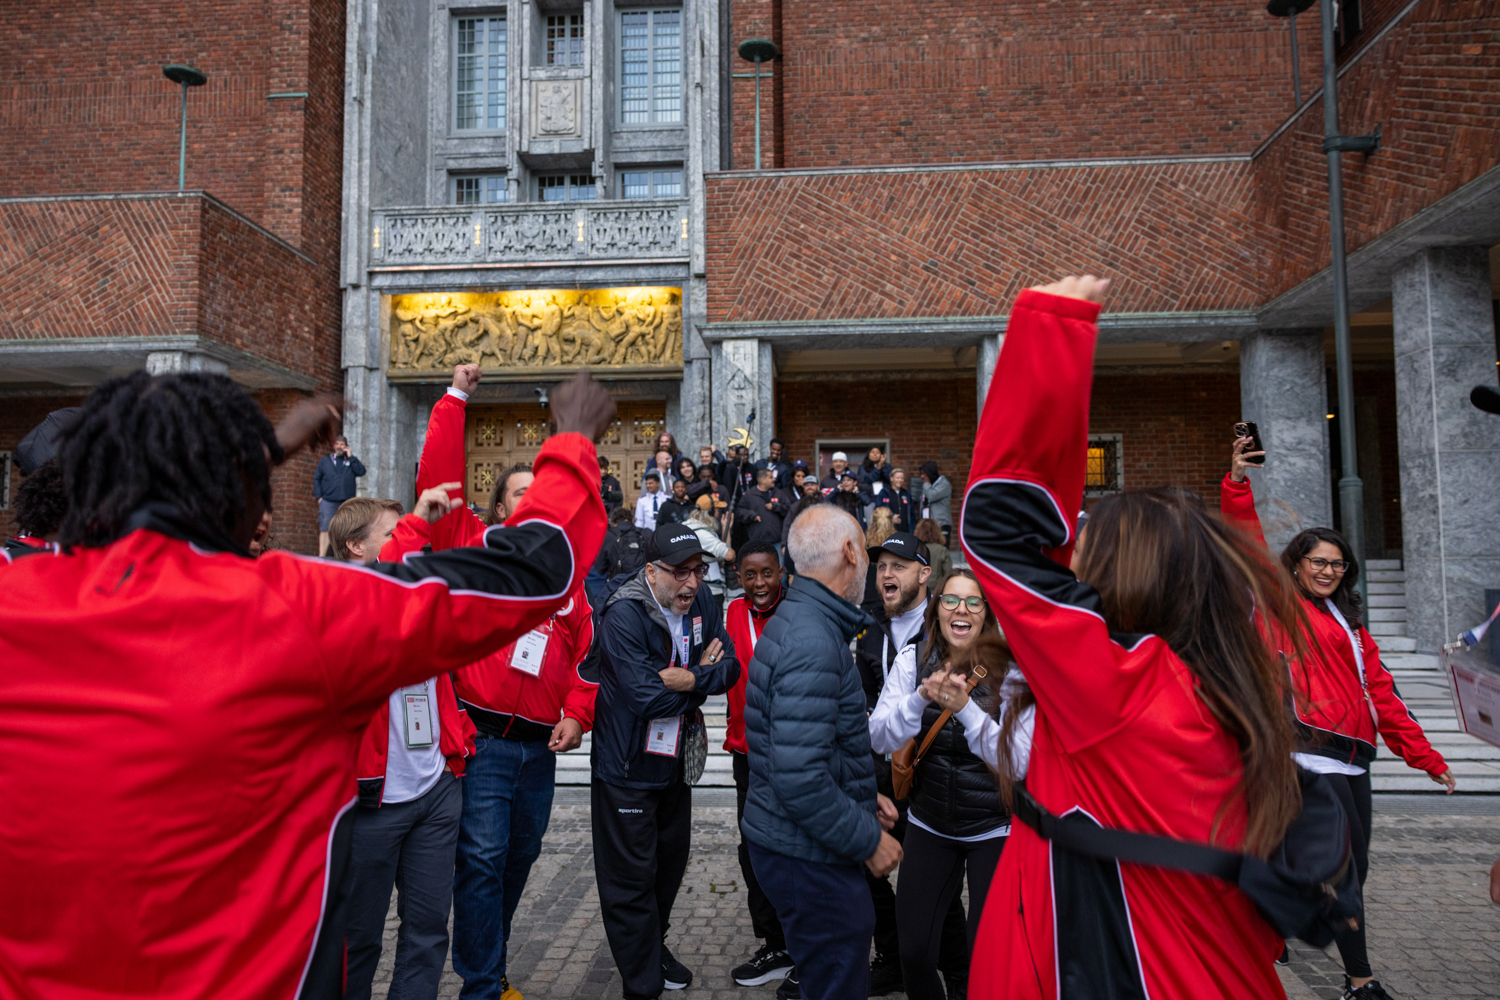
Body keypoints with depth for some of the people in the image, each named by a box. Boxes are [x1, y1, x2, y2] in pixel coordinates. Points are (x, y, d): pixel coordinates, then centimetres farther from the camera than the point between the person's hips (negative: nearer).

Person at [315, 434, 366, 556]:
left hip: (347, 502, 1)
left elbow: (361, 471, -5)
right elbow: (316, 478, 11)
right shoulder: (325, 460, 12)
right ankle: (321, 556, -7)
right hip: (328, 501, -1)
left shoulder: (351, 461, 13)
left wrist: (350, 456, -4)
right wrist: (319, 496, 1)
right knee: (325, 529, -7)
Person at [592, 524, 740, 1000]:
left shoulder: (701, 602, -4)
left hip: (676, 759, 7)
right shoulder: (624, 614, -24)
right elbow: (646, 694, -30)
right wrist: (703, 673, -17)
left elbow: (730, 668, -4)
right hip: (627, 764, -7)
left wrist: (691, 679, -23)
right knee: (632, 875, 2)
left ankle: (655, 946, 46)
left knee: (670, 861, 22)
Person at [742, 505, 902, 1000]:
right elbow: (799, 778, -29)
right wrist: (868, 839, -17)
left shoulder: (796, 620, 9)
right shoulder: (812, 642, -25)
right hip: (810, 858, -10)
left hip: (789, 843, 10)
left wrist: (863, 797, 16)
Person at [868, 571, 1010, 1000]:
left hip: (995, 828, -2)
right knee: (914, 952, 6)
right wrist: (921, 697, -24)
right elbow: (880, 740, -8)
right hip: (928, 823, 2)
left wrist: (965, 707, -29)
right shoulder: (912, 659, -5)